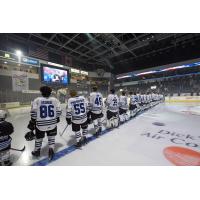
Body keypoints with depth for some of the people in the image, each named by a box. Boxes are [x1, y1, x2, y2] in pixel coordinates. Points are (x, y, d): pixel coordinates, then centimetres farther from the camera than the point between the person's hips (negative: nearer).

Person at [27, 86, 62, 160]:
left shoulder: (37, 100, -7)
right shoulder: (55, 100, -5)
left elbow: (33, 113, -7)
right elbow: (59, 111, -2)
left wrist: (32, 122, 5)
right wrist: (57, 118, 14)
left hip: (40, 124, 0)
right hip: (52, 123, 0)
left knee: (39, 138, 24)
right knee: (51, 137, 20)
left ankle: (37, 151, 43)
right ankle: (51, 150, 14)